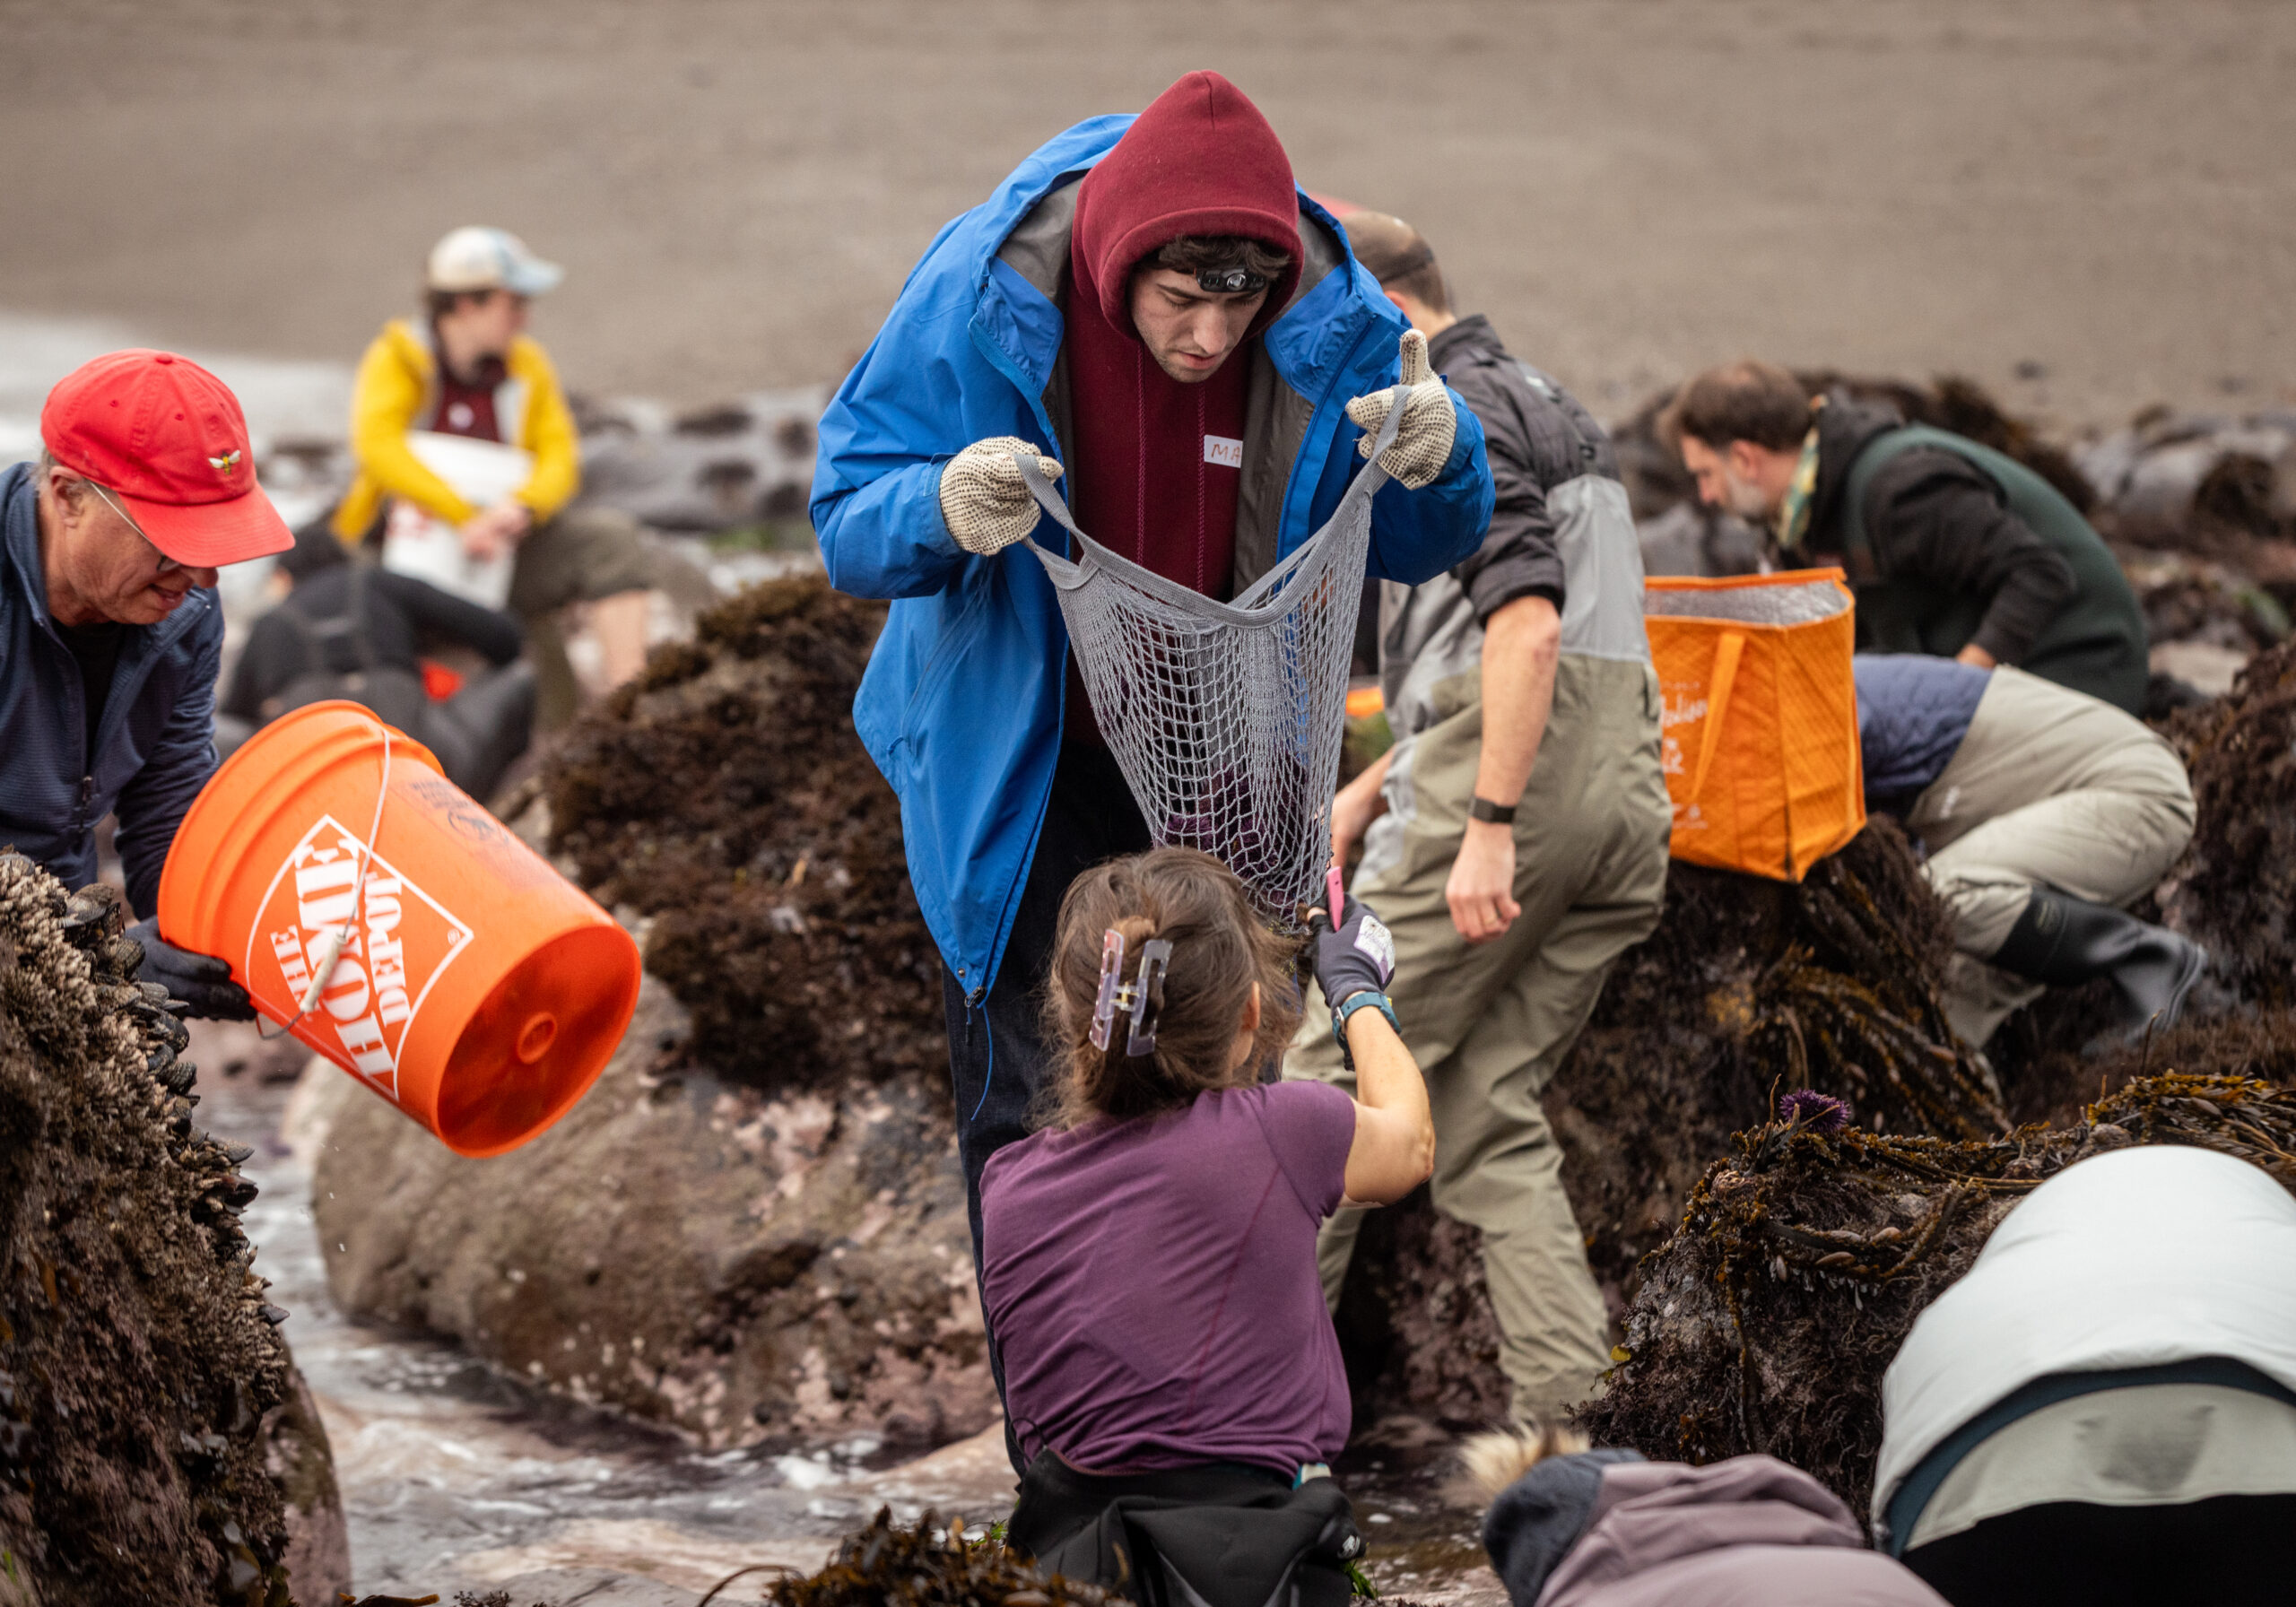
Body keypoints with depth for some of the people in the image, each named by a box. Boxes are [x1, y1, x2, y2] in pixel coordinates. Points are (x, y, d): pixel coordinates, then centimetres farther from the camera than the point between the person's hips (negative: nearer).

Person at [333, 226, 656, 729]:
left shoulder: (526, 365, 3)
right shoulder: (398, 359, -9)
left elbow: (559, 460, -6)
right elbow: (378, 445, -25)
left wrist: (521, 508, -29)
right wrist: (465, 517, -32)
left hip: (502, 553, 3)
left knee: (609, 536, -22)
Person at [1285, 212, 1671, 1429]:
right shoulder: (1542, 403, 25)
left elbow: (1526, 627, -20)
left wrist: (1486, 825, -24)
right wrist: (1371, 791, 24)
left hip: (1520, 781, -9)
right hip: (1624, 789, 9)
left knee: (1338, 1073, 1)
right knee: (1488, 1110, 10)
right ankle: (1571, 1409, -1)